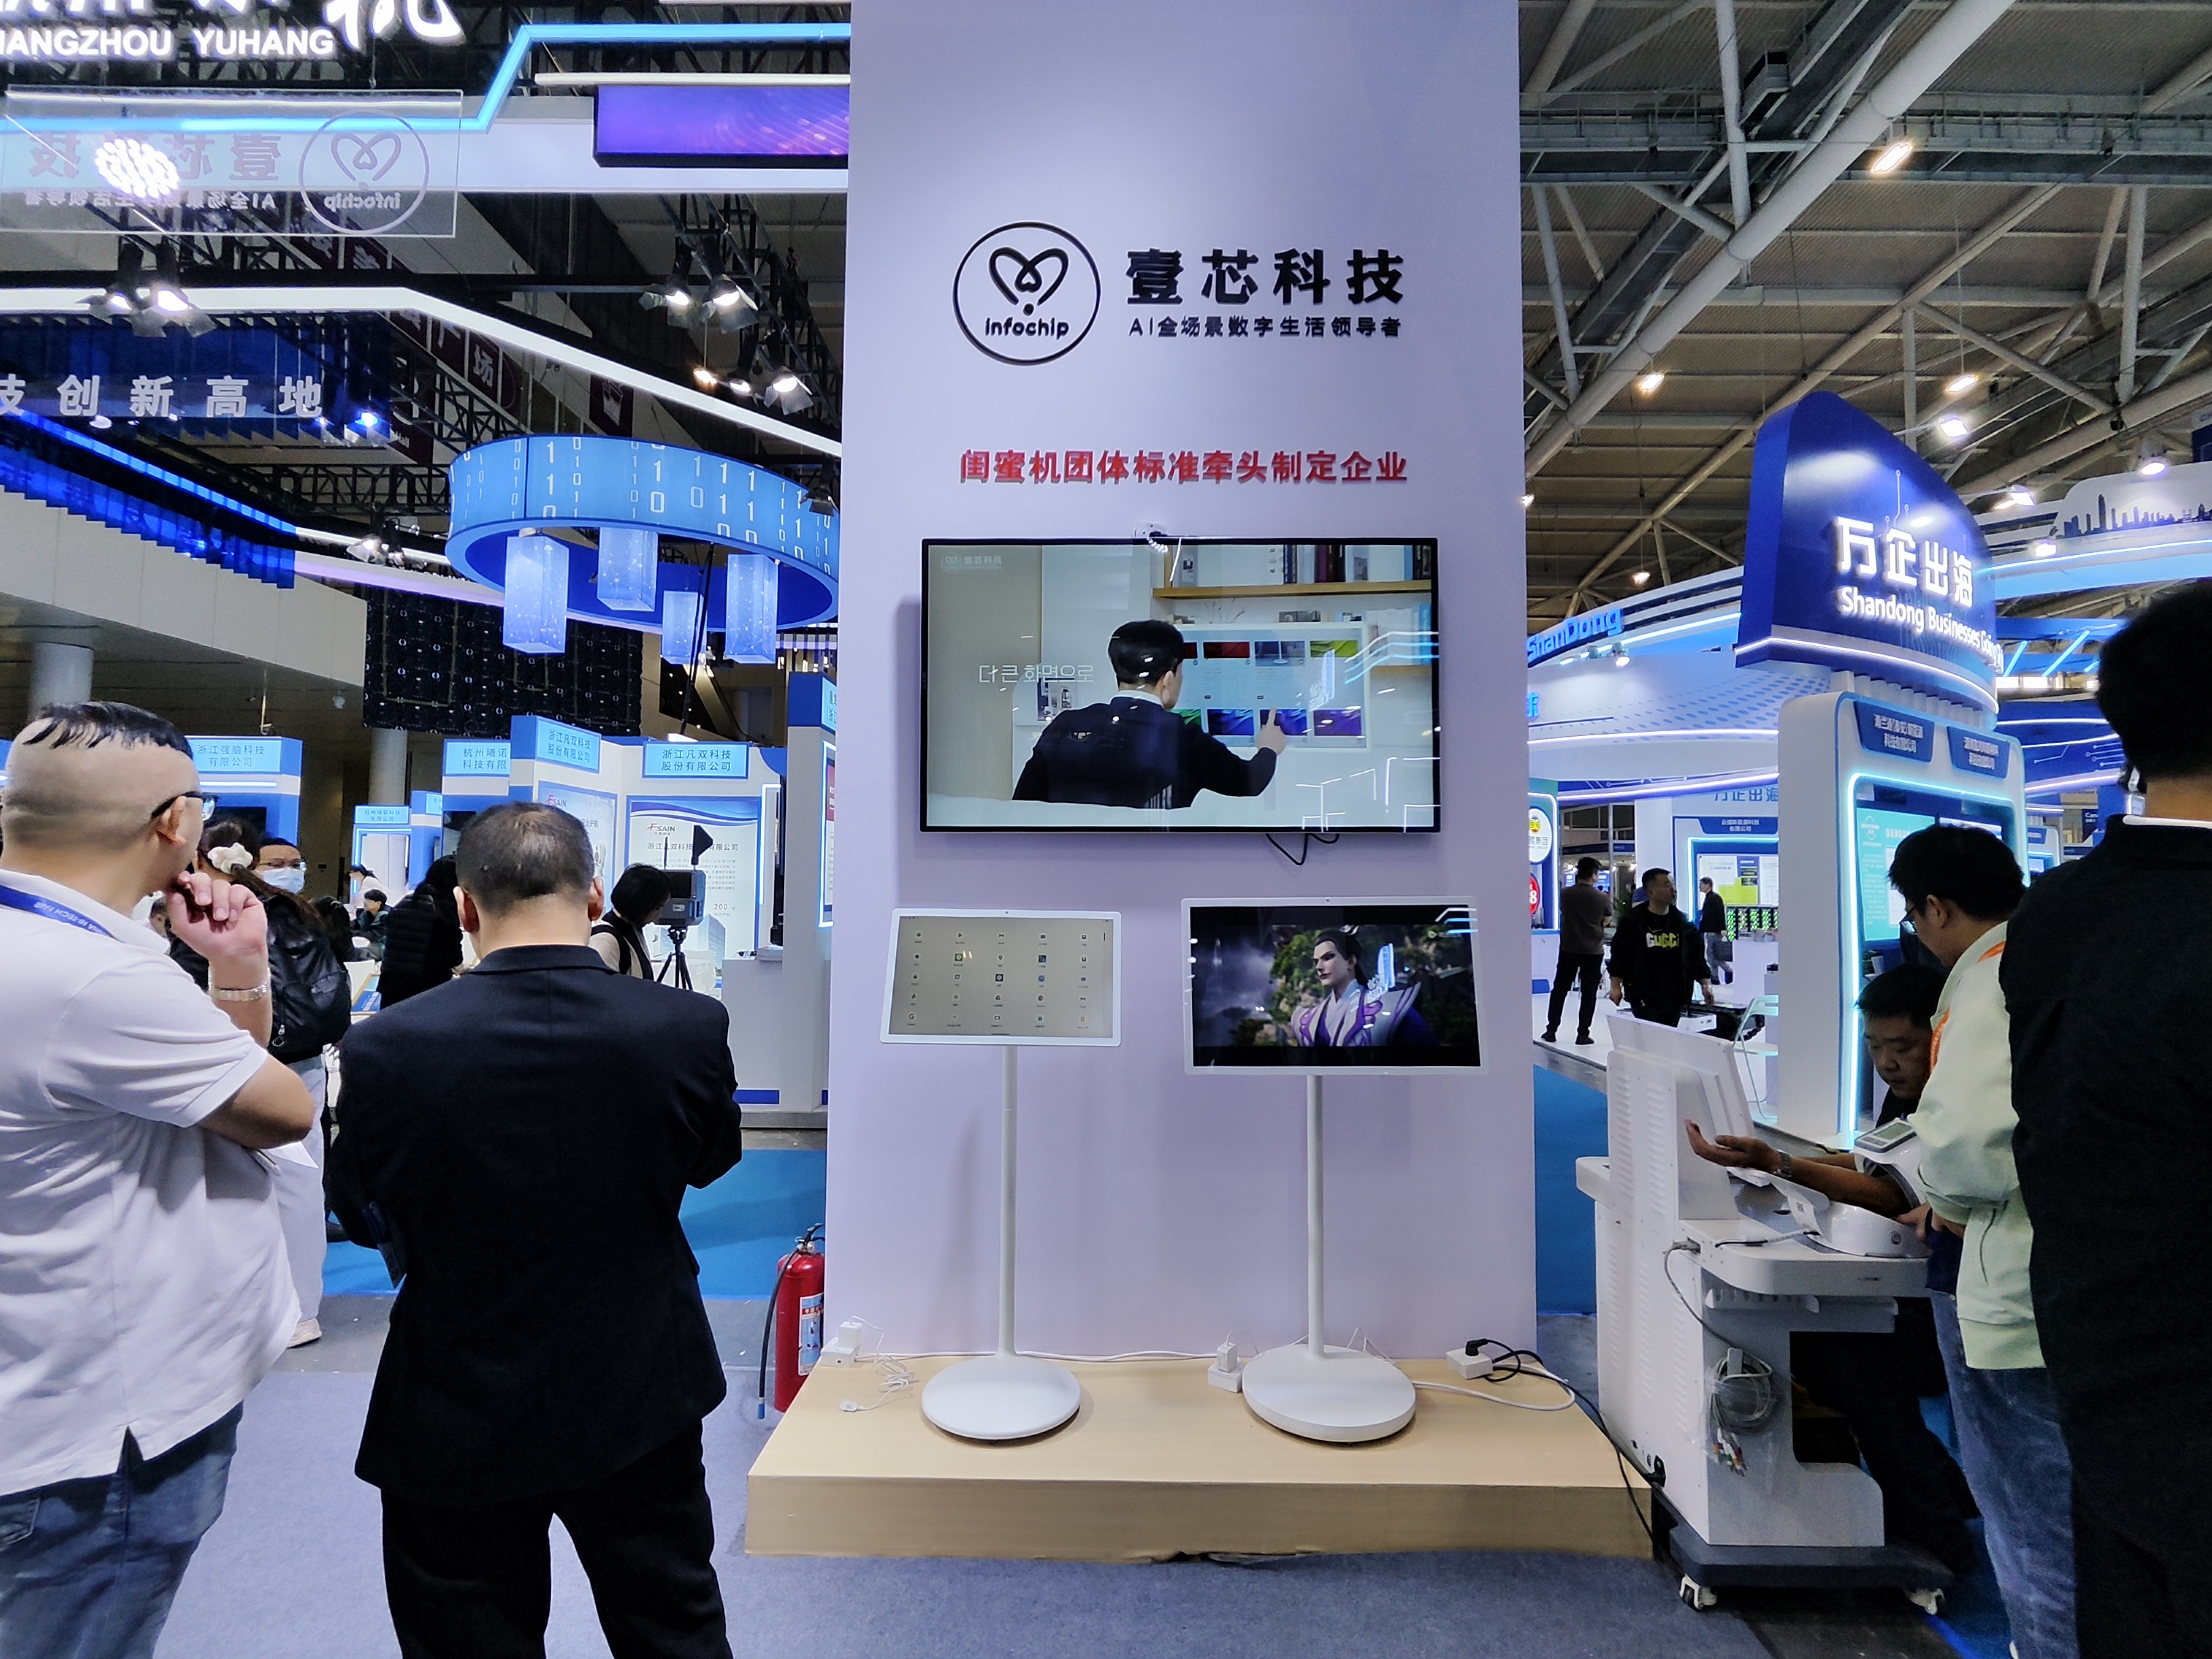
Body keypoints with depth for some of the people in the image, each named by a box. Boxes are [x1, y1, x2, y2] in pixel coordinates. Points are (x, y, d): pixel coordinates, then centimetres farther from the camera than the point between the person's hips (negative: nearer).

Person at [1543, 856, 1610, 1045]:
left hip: (1568, 949, 1)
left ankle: (1551, 1030, 11)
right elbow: (1607, 920, 6)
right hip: (1593, 951, -1)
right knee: (1589, 993, 6)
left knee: (1559, 989, 10)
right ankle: (1583, 1034, 7)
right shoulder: (1602, 898, -9)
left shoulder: (1565, 894, -6)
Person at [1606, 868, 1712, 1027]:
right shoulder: (1632, 922, -6)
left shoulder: (1682, 922, 7)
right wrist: (1616, 986, -6)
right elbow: (1619, 954, -4)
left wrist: (1705, 983, 3)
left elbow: (1697, 954, 10)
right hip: (1644, 997, -4)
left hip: (1675, 997, 5)